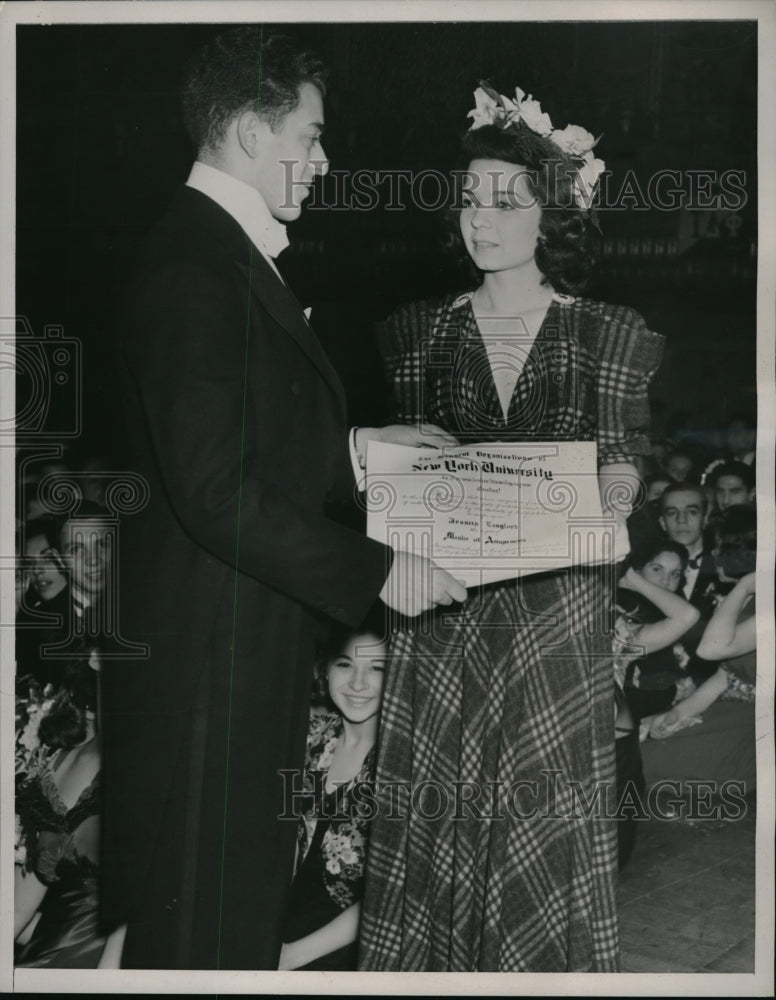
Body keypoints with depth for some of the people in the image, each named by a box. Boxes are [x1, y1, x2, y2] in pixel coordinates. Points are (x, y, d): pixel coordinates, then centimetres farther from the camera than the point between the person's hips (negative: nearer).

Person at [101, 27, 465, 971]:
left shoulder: (232, 255, 13)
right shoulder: (196, 267, -19)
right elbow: (217, 490, -26)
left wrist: (354, 443, 10)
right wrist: (376, 570, -20)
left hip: (248, 652, 10)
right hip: (208, 656, -10)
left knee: (249, 901, 21)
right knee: (206, 925, 6)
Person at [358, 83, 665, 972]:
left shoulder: (605, 336, 3)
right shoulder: (421, 333, 9)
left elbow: (621, 477, 0)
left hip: (558, 609, -1)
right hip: (444, 610, 2)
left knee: (544, 823, 5)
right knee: (436, 821, 7)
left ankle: (544, 960, 25)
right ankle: (434, 966, 26)